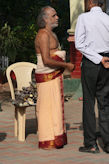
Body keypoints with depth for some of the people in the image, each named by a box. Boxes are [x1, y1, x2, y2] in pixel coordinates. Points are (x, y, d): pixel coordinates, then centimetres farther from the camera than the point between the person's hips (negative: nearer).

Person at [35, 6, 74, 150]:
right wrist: (66, 65, -16)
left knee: (55, 106, 10)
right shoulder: (43, 35, -15)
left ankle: (56, 139, 15)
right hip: (47, 77, -10)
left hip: (55, 75, 10)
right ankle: (48, 142, -3)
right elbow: (46, 60, -22)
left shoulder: (52, 34, 17)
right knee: (48, 107, -7)